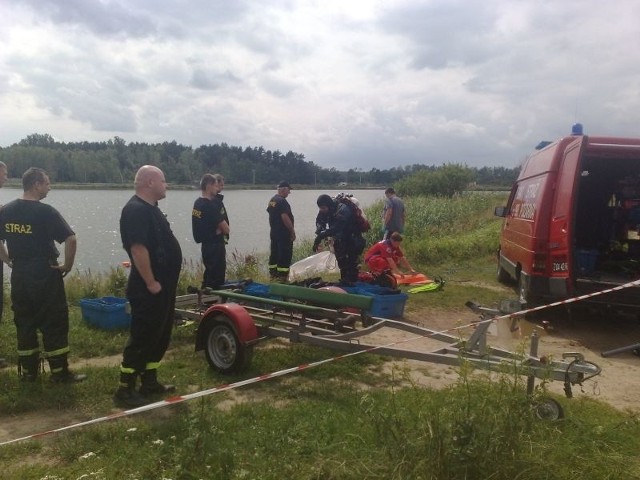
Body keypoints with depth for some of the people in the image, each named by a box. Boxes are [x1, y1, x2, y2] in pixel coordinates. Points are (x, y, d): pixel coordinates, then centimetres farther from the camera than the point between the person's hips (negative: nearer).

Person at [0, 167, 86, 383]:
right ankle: (60, 372, 8)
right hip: (45, 275, -6)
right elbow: (70, 239, -22)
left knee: (24, 323, 14)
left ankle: (28, 371, 21)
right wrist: (68, 265, -10)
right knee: (54, 324, 2)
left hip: (19, 275, 6)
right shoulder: (46, 211, -15)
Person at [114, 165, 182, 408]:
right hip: (149, 290, -10)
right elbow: (138, 248, -26)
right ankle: (125, 390, 7)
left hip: (164, 286, 10)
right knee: (141, 339, -3)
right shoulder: (136, 210, -18)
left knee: (159, 336, 16)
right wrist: (151, 282, -23)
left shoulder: (151, 209, 15)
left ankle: (149, 382, 27)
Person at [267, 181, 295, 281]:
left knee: (274, 254, 14)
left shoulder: (272, 200, 11)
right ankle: (282, 277, -4)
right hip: (284, 233, -10)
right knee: (285, 255, -5)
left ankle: (273, 275, 21)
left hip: (273, 232, 10)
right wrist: (293, 231, -17)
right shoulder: (282, 201, -18)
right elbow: (285, 217, -24)